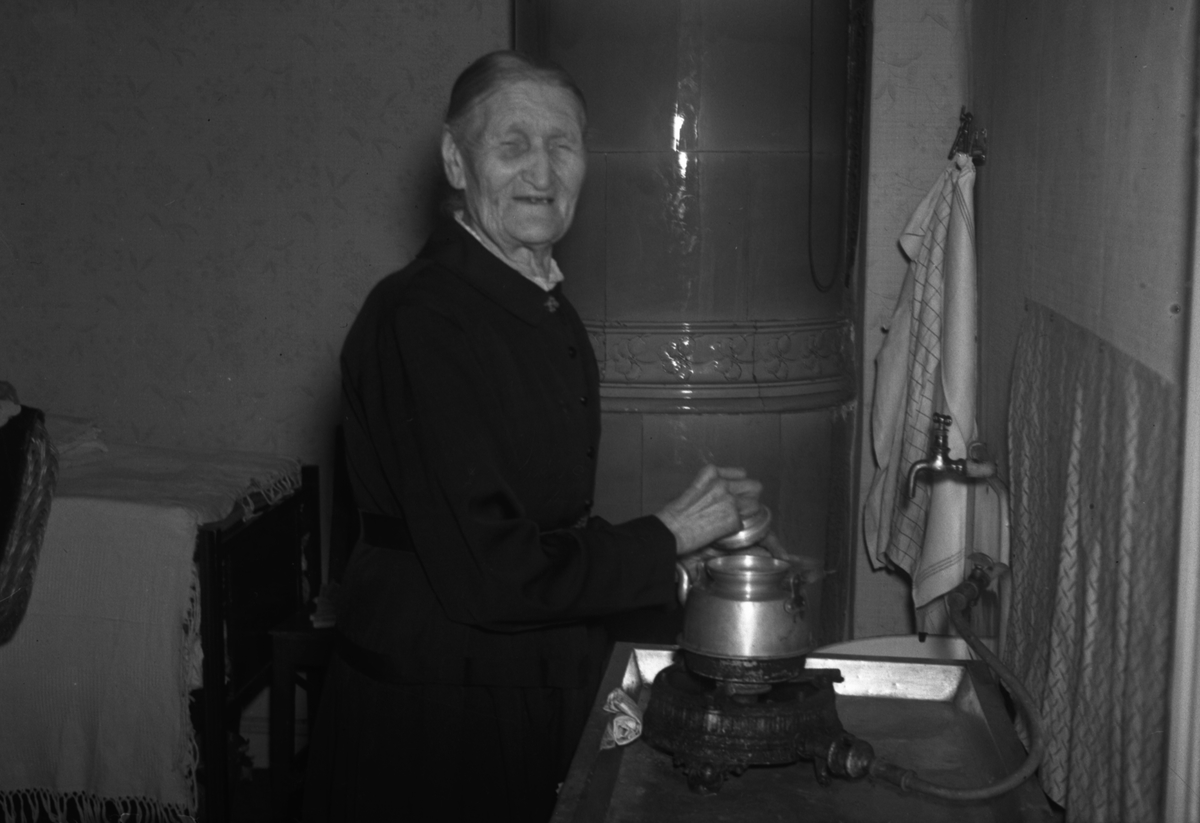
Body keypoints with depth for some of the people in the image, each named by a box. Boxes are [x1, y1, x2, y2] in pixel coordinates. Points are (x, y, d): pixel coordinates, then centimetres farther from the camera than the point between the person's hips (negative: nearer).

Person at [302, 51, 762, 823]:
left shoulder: (549, 311, 8)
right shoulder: (418, 317, -20)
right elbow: (490, 575, -24)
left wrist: (675, 561, 1)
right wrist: (664, 539, -15)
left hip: (541, 699, 8)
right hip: (434, 721, -8)